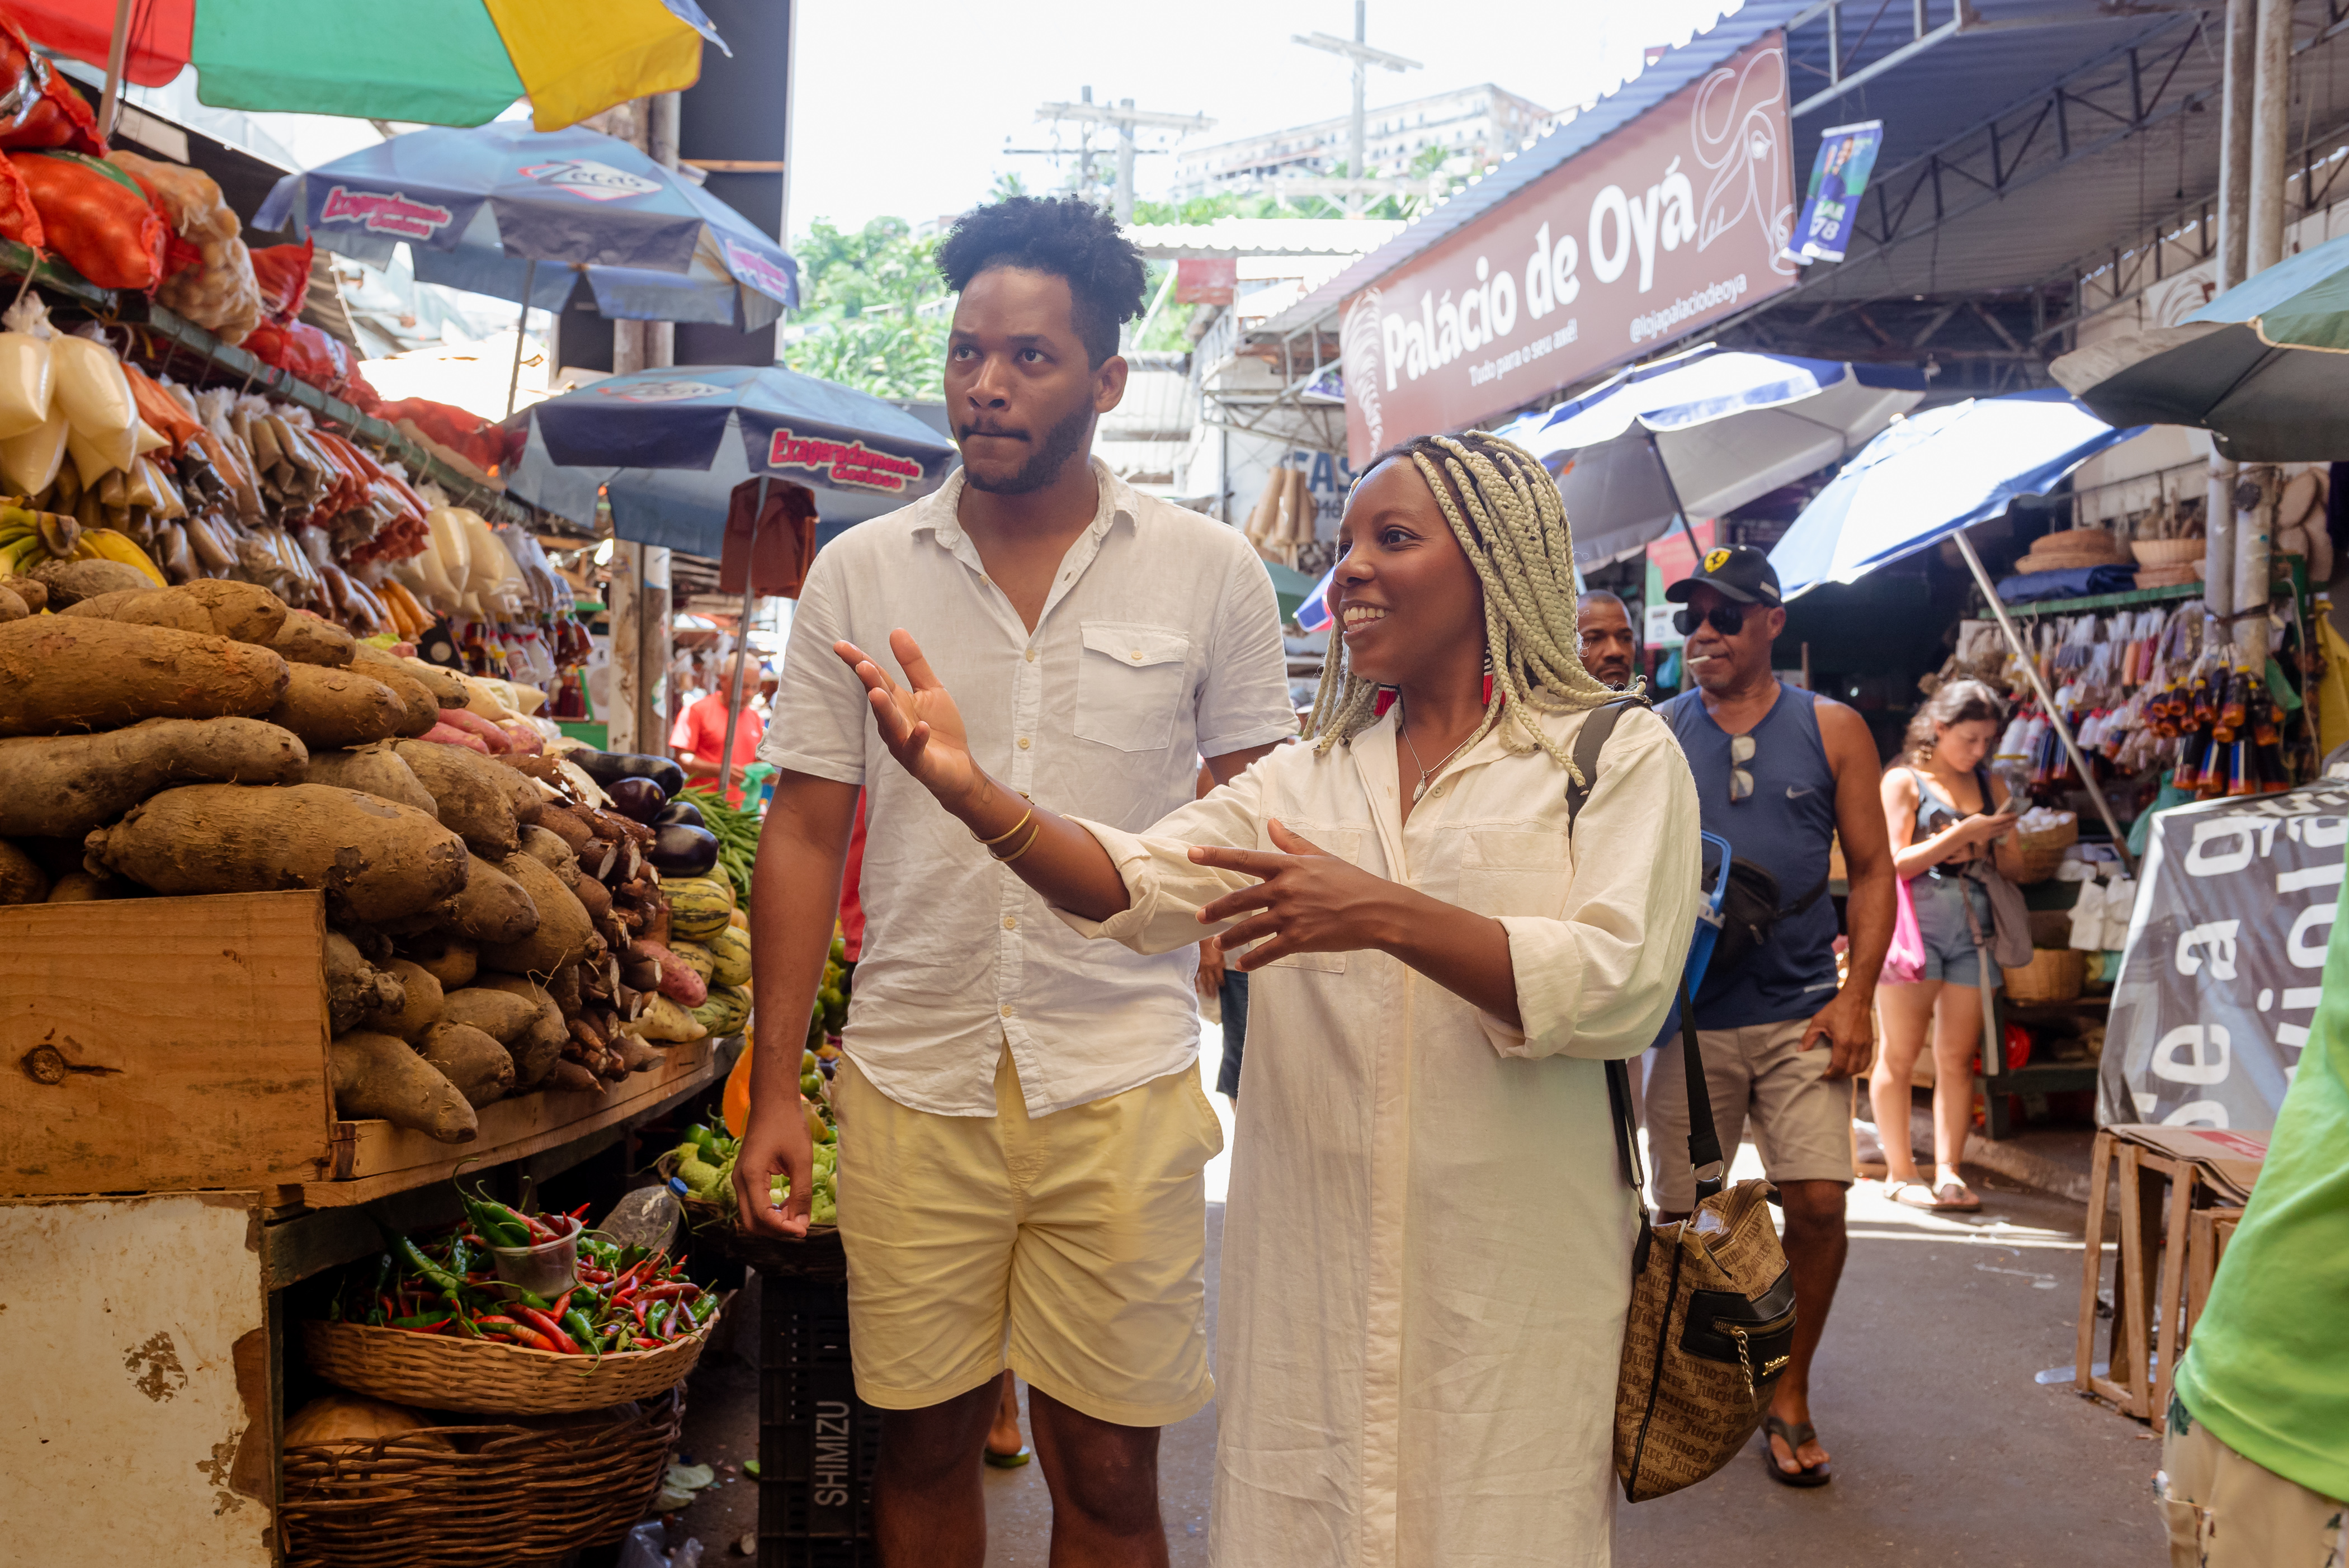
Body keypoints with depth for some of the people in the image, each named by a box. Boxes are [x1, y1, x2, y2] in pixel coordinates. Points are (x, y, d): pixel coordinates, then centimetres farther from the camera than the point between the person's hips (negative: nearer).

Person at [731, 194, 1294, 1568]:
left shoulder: (1211, 572, 0)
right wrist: (774, 1090, 3)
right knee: (923, 1443, 12)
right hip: (911, 1079, 2)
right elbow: (807, 834, 6)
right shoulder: (858, 573, 4)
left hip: (1123, 1087, -1)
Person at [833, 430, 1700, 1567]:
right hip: (1311, 1267, 4)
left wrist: (1387, 914, -25)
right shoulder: (1310, 774, 11)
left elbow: (1621, 987, -15)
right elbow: (1142, 887, -4)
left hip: (1509, 1274, -3)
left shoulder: (1617, 757, -1)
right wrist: (971, 788, -21)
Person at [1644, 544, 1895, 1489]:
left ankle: (1790, 1392, 12)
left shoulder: (1832, 730, 4)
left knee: (1818, 1202, -8)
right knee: (1682, 1216, 5)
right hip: (1689, 1015, 1)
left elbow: (1872, 871, 5)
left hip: (1799, 1012, 0)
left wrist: (1856, 996, -5)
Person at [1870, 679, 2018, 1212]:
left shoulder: (1983, 784, 17)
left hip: (1971, 927, 5)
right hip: (1915, 923, -5)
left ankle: (1948, 1172, 5)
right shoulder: (1904, 780, 2)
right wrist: (1960, 834, -13)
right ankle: (1899, 1173, 5)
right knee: (1902, 1053, -3)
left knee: (1958, 1057, 1)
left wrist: (1992, 840, 0)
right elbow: (1894, 862, -7)